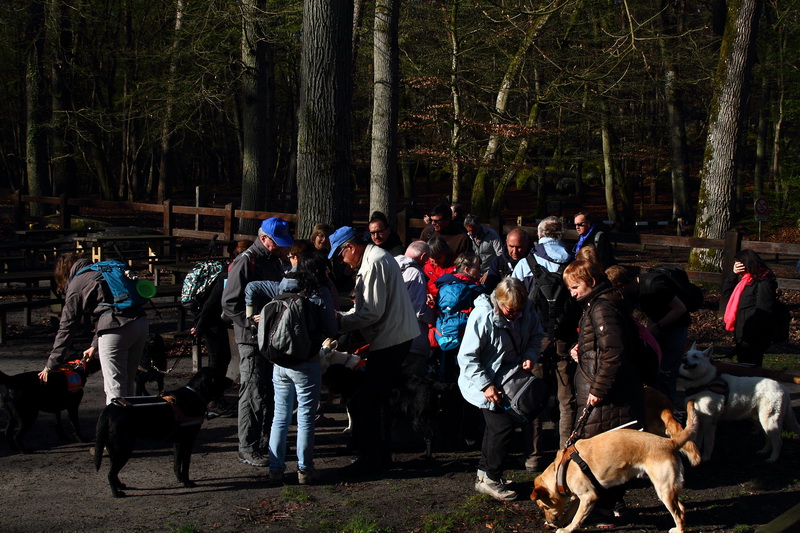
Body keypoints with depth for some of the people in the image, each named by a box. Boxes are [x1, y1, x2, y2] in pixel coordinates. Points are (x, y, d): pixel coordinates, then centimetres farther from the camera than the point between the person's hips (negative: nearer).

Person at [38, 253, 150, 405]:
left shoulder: (75, 285, 8)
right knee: (128, 384, 17)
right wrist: (95, 345, 38)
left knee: (114, 388, -3)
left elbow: (67, 327, 6)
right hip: (141, 323, 7)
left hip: (117, 329, -7)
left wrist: (50, 365, 11)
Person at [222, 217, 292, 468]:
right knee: (254, 394, -5)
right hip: (252, 340, -8)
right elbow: (230, 303, -16)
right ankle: (247, 449, 2)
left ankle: (265, 442, 23)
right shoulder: (246, 262, -13)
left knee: (270, 392, 13)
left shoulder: (276, 261, 14)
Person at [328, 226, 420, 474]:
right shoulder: (375, 258, 15)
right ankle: (382, 452, 25)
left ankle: (370, 457, -1)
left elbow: (372, 312, -21)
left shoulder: (375, 263, -17)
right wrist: (343, 318, 8)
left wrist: (340, 325, -12)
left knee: (369, 398, -6)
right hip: (398, 335, 11)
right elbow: (365, 306, 21)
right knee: (379, 397, 17)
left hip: (390, 339, -11)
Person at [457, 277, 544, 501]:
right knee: (503, 424, -13)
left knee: (496, 426, 16)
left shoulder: (526, 311, -10)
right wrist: (485, 385, -27)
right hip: (485, 383, -7)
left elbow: (536, 336, 8)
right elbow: (467, 357, -23)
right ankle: (490, 479, 0)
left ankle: (484, 473, 32)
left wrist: (529, 356, -13)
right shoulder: (483, 316, -27)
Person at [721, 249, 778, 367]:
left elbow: (762, 313, -20)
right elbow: (726, 295, 17)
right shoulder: (746, 280, 13)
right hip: (741, 337, 9)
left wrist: (749, 338, -22)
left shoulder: (763, 283, -15)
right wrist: (733, 274, 3)